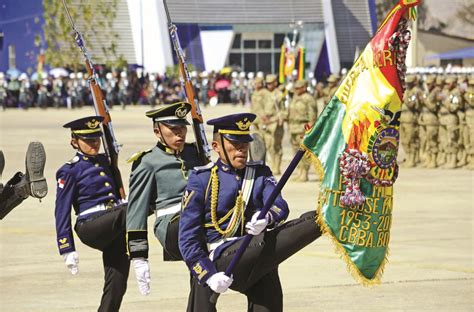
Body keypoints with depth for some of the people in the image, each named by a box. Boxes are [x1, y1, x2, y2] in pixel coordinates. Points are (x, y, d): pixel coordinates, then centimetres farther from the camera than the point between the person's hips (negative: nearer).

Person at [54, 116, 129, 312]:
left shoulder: (104, 162, 19)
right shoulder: (69, 171, 0)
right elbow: (62, 213, -2)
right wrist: (67, 250, -7)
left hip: (114, 228, 6)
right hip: (91, 225, -6)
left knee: (117, 286, -1)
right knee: (130, 210, -33)